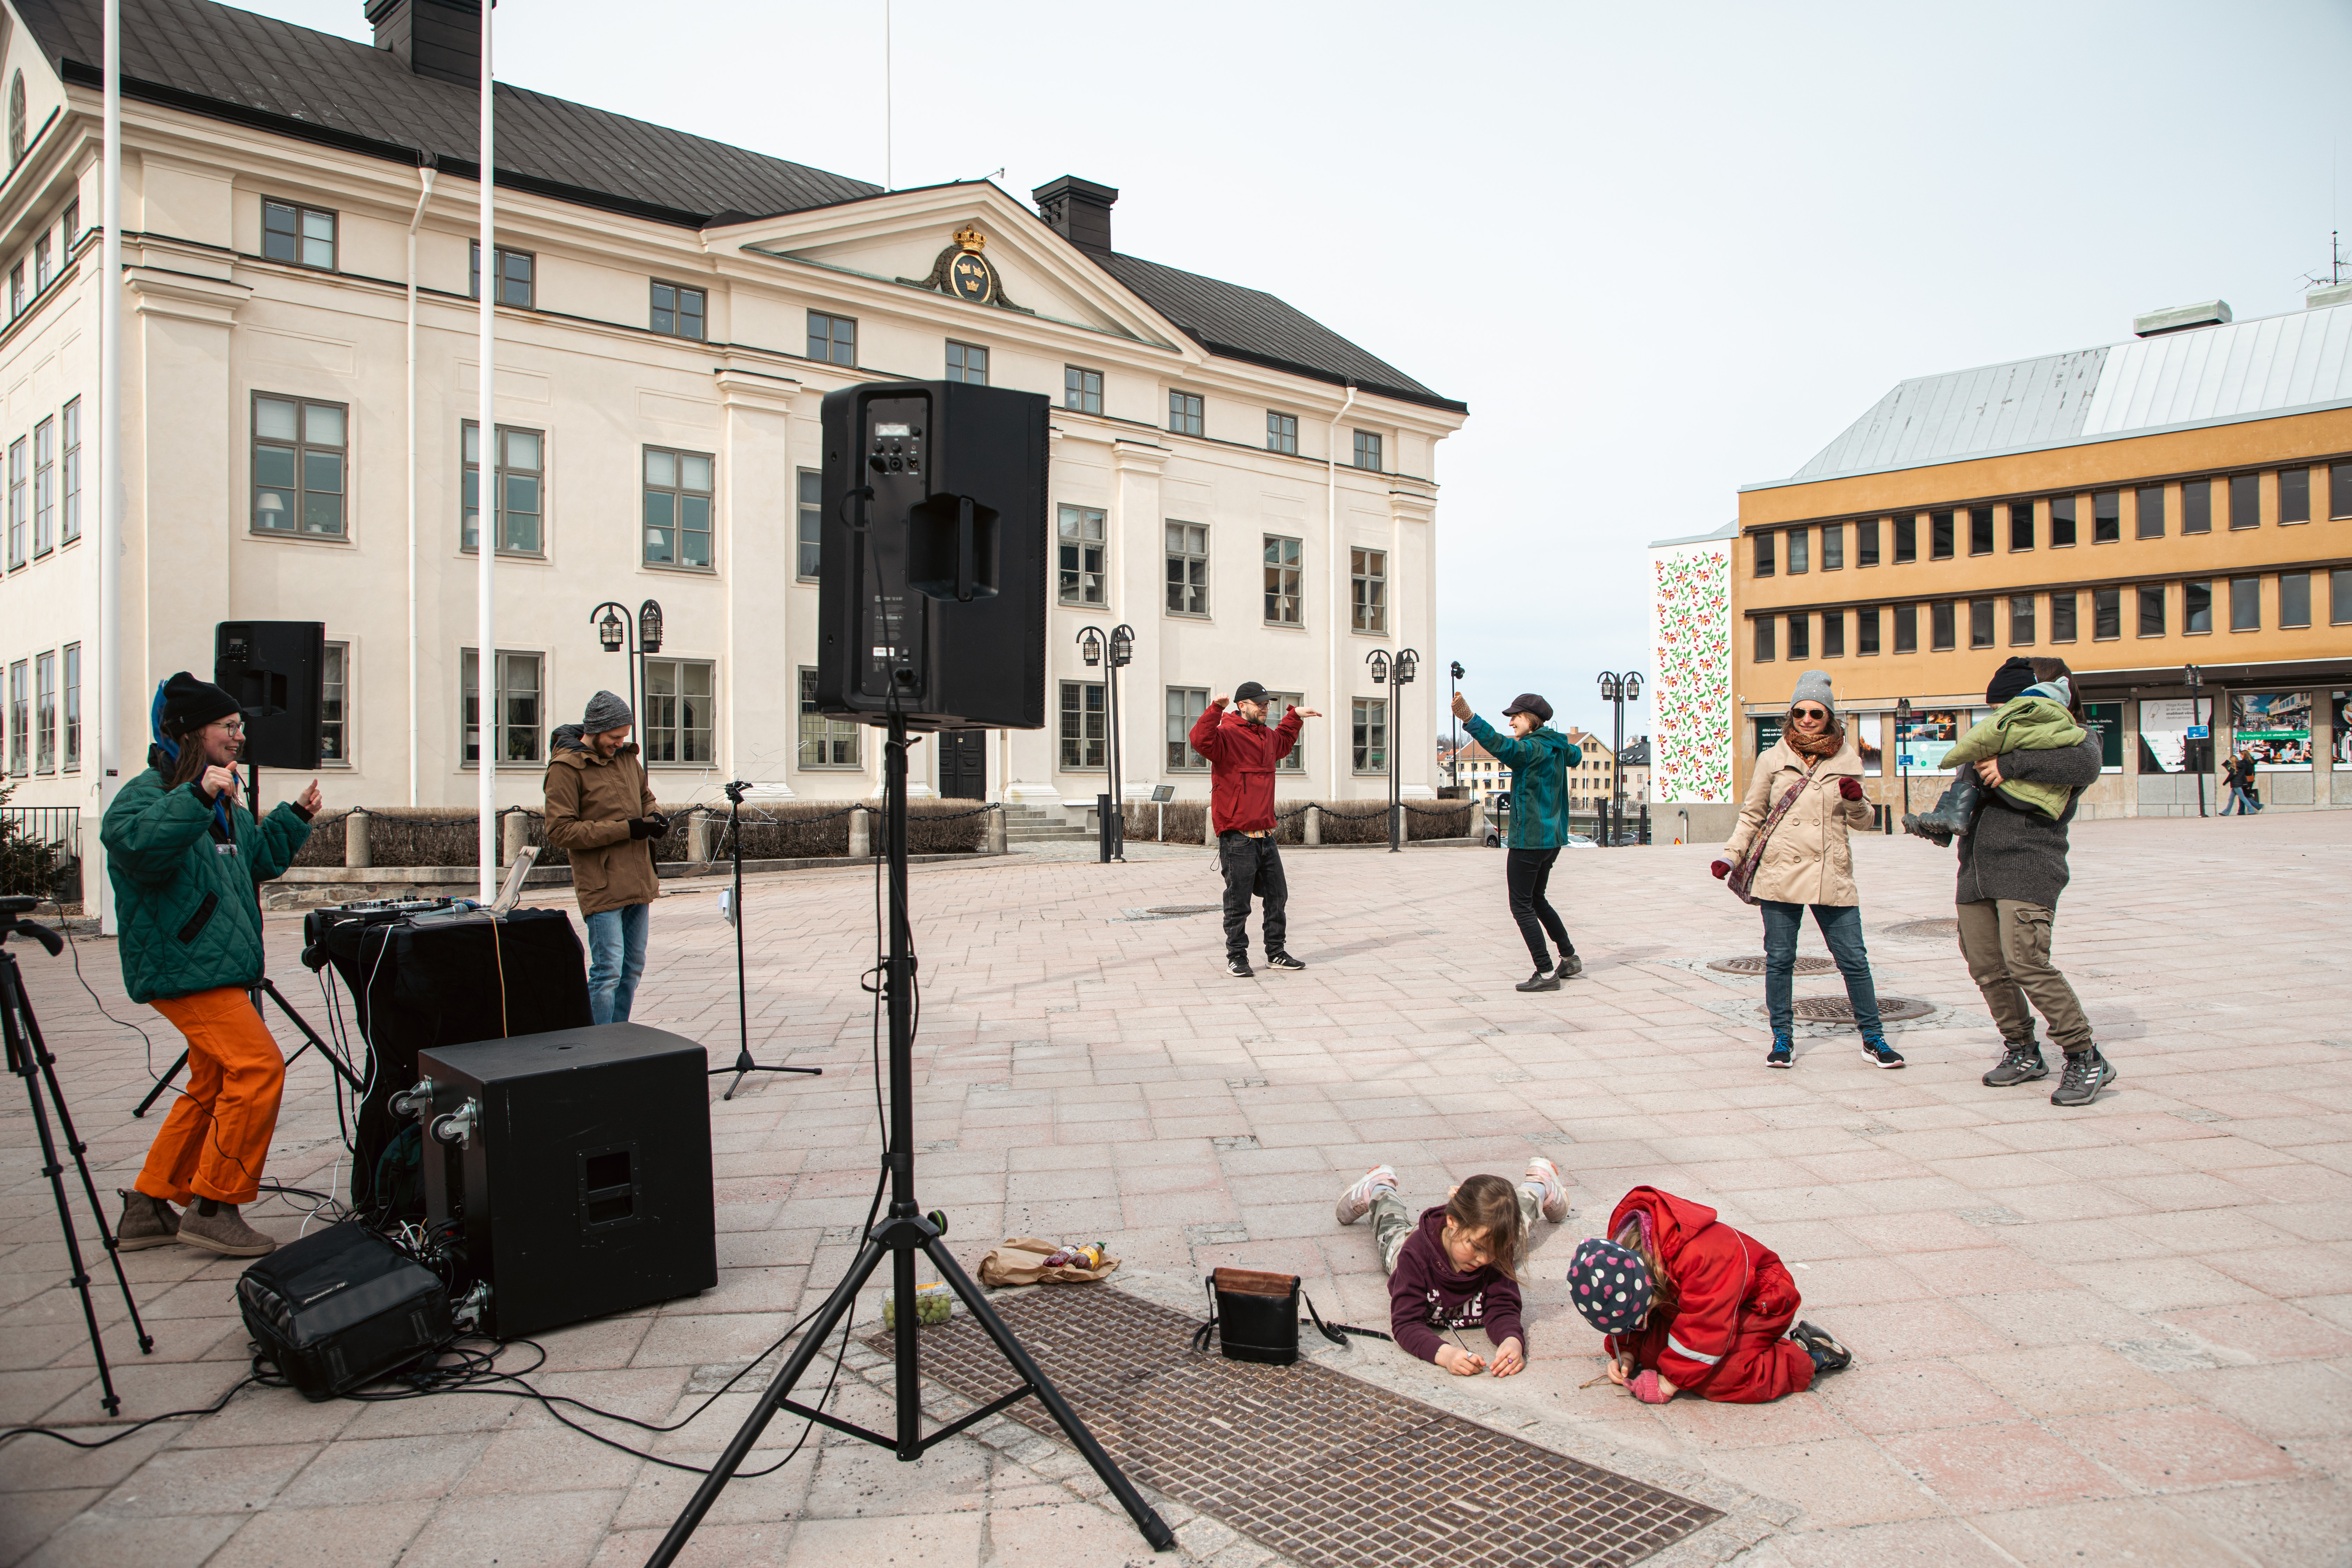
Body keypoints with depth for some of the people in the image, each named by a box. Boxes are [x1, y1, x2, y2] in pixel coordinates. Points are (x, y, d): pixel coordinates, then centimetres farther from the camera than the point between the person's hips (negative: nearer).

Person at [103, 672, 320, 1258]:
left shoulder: (225, 805, 18)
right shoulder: (146, 794, -11)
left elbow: (256, 860, 30)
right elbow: (135, 844, -32)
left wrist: (295, 817, 23)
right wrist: (196, 798, -40)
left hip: (220, 969, 11)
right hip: (185, 968, -10)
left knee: (212, 1086, 16)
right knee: (258, 1066, -18)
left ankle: (149, 1207, 26)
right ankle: (214, 1208, -8)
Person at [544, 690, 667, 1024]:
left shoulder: (626, 757, 12)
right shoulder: (566, 768, -10)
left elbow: (645, 796, 29)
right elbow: (560, 832, -15)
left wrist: (653, 816, 4)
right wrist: (625, 829, -19)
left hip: (638, 882, 8)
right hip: (601, 886, -7)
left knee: (633, 968, 13)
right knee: (608, 971, -9)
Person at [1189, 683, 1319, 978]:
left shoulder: (1267, 737, 18)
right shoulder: (1227, 736, -9)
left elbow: (1283, 742, 43)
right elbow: (1201, 740, -31)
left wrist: (1295, 717, 40)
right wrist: (1216, 709, -38)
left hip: (1265, 835, 8)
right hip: (1237, 839, -8)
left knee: (1277, 897, 11)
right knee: (1238, 903, -1)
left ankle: (1276, 953, 22)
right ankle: (1237, 957, 11)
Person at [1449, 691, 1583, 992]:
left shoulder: (1533, 749, -15)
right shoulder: (1559, 749, 10)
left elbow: (1501, 745, -35)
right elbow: (1576, 756, 33)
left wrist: (1470, 719, -46)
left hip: (1528, 840, -9)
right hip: (1553, 838, 9)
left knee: (1522, 906, -2)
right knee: (1537, 900, 23)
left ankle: (1546, 973, -3)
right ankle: (1570, 958, 29)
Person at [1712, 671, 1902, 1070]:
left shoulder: (1847, 761, 9)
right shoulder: (1773, 759, 6)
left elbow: (1863, 821, 16)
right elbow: (1751, 815, 12)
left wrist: (1856, 801, -6)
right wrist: (1730, 856, 3)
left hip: (1832, 876, 1)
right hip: (1781, 873, -1)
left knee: (1854, 959, 3)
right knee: (1779, 959, 4)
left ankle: (1873, 1038, 17)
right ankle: (1782, 1040, 15)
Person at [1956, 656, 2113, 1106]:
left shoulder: (2076, 736, 3)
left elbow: (2085, 766, -20)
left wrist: (2011, 766, -22)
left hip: (2028, 869, -7)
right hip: (1976, 868, 7)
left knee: (2026, 962, -18)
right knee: (1986, 967, 7)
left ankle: (2086, 1058, -7)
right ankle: (2023, 1053, 23)